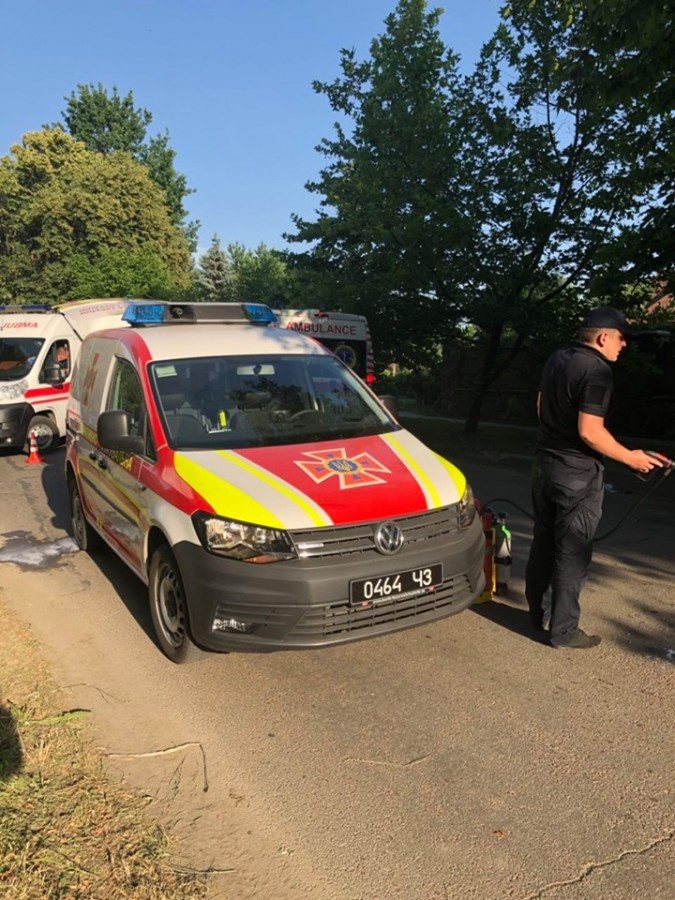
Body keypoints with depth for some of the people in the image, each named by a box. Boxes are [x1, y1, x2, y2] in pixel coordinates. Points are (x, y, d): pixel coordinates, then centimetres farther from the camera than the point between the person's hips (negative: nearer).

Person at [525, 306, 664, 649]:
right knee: (573, 553, 1)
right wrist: (629, 457, -11)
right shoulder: (597, 371, -19)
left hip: (545, 462, 9)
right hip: (577, 472, -8)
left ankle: (539, 614, 28)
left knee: (543, 543, 16)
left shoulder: (556, 359, 7)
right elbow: (589, 431, -24)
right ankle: (563, 630, 10)